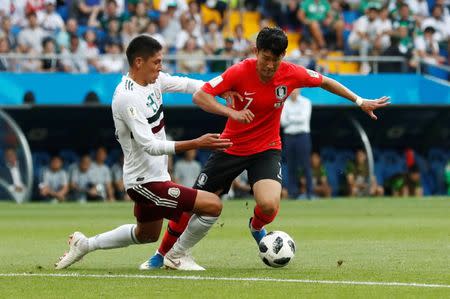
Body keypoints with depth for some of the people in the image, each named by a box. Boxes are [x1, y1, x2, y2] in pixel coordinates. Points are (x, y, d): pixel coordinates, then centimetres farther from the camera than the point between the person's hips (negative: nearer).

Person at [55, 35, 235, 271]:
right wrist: (196, 144, -35)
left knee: (146, 235, 31)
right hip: (146, 181, -10)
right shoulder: (127, 97, -24)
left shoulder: (153, 81, 2)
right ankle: (177, 256, 4)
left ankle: (85, 244, 38)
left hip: (154, 175, 10)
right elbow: (150, 146, -29)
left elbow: (185, 84, 14)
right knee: (213, 205, -16)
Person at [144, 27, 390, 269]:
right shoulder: (240, 72, -21)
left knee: (269, 205, -25)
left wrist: (360, 102, 8)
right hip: (231, 147, -1)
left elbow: (325, 82, 4)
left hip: (266, 149, 1)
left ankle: (256, 227, 13)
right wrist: (231, 112, -38)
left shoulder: (291, 74, -15)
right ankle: (162, 254, 23)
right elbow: (199, 96, -24)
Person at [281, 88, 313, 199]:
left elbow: (304, 118, -11)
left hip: (302, 135, -4)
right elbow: (283, 121, 3)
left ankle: (309, 192, -6)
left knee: (305, 164, -7)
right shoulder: (285, 103, 12)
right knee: (291, 166, 2)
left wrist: (290, 118, -4)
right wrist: (296, 119, -9)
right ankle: (293, 193, 4)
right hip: (289, 136, 4)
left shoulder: (305, 102, 2)